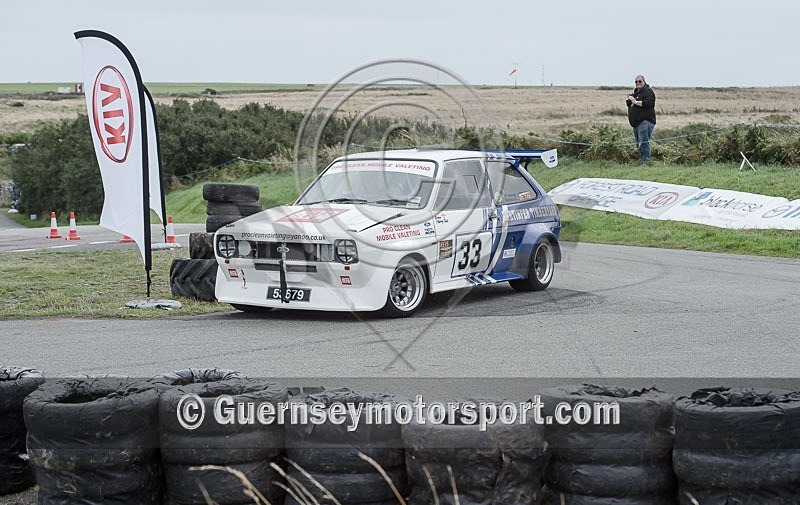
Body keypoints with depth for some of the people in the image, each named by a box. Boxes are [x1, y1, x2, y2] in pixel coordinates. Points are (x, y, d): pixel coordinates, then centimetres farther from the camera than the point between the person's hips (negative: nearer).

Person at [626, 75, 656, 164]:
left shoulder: (648, 91, -6)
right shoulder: (636, 92, 22)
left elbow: (648, 103, -22)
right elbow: (628, 104, 26)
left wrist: (635, 101, -16)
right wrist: (629, 100, 3)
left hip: (645, 121, -10)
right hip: (636, 122, 10)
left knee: (643, 143, -16)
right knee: (638, 143, 13)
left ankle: (646, 161, -18)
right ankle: (641, 161, 18)